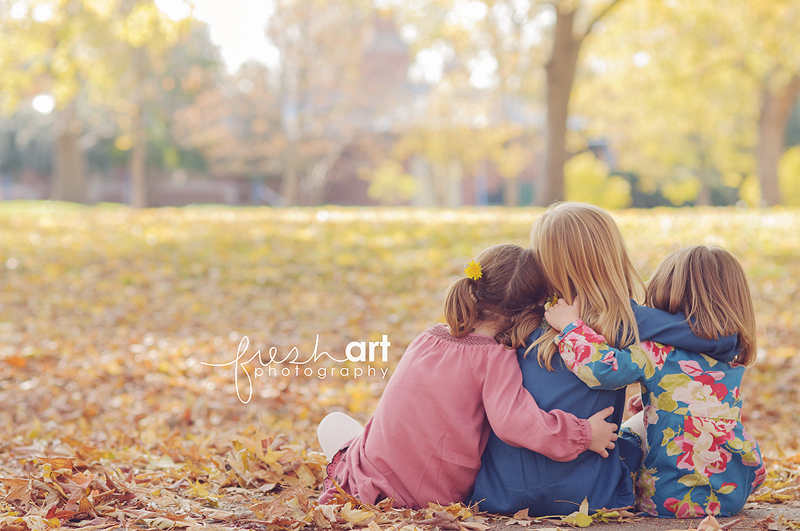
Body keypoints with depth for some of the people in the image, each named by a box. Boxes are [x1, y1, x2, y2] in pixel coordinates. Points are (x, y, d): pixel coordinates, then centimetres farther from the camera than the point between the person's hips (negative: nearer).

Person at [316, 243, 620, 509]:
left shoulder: (426, 340, 0)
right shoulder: (496, 358, -15)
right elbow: (513, 420, -28)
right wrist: (584, 434, -20)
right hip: (444, 496, -1)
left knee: (334, 424, 29)